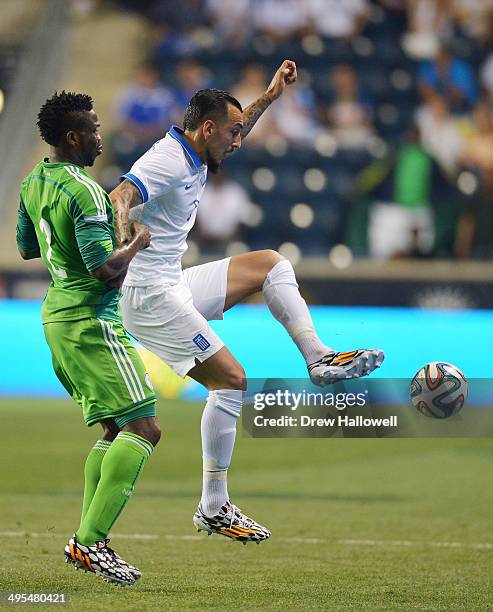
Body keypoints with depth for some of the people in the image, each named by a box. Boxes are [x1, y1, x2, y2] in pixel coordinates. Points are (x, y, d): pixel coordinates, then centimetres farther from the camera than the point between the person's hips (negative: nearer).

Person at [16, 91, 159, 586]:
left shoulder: (33, 182, 10)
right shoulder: (84, 191, -19)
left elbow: (26, 248, 25)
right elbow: (104, 268, -23)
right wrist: (137, 243, -6)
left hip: (58, 315, 10)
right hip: (90, 321, -10)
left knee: (115, 429, 16)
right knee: (143, 428, -11)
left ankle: (86, 540, 11)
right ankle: (91, 541, -17)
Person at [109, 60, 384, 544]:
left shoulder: (193, 158, 11)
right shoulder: (167, 163, -19)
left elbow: (230, 138, 35)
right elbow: (118, 199, -38)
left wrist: (269, 97, 32)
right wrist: (118, 248, -58)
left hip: (175, 286, 10)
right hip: (149, 295, -10)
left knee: (270, 264, 17)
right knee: (230, 379, -13)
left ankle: (319, 358, 11)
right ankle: (213, 508, -9)